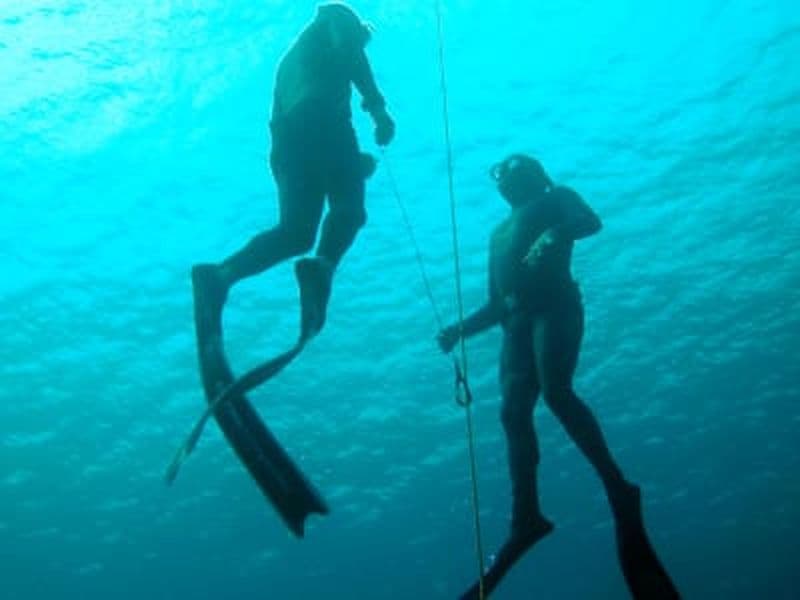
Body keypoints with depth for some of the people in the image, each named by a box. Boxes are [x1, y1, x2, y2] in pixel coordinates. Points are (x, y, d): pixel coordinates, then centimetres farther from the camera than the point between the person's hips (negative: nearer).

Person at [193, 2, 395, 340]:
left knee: (296, 231, -3)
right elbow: (350, 55, -1)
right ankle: (322, 266, -37)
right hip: (323, 121, -6)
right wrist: (378, 108, -7)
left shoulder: (293, 55, 41)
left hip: (286, 140, 6)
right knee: (348, 209, -9)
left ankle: (222, 274, -23)